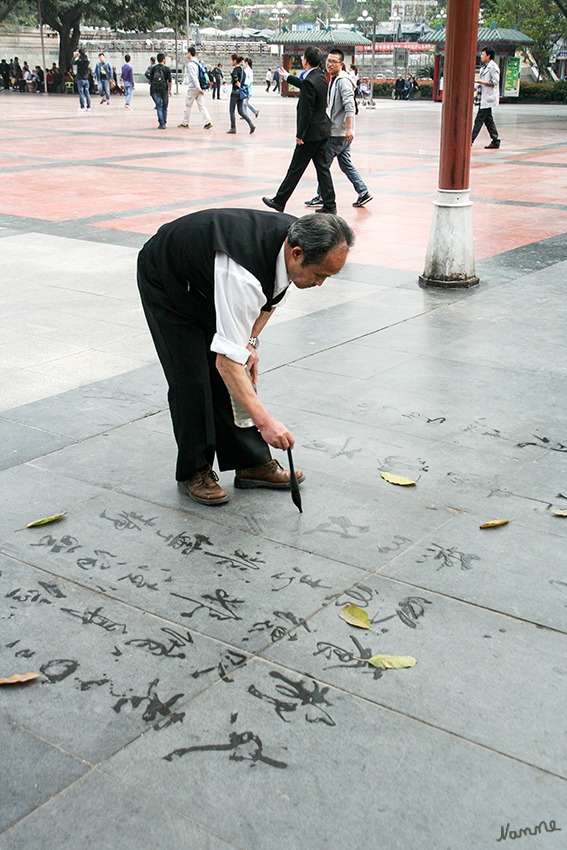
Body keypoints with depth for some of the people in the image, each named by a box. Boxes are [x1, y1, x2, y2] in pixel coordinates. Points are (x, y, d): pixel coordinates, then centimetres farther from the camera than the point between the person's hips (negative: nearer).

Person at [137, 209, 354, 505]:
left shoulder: (297, 237, -20)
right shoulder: (241, 274, -44)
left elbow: (271, 295, 4)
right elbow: (226, 361, -42)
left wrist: (250, 341, -6)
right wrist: (265, 421, -43)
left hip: (207, 278, 7)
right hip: (165, 282, -7)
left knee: (239, 372, 3)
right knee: (192, 378, -11)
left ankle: (252, 464, 12)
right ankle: (194, 471, 6)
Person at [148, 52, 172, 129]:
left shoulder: (153, 68, 4)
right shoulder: (166, 68, -1)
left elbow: (151, 80, 7)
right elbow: (169, 81, -1)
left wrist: (151, 90, 15)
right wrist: (170, 90, 9)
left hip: (154, 89, 1)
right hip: (164, 89, -1)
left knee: (159, 107, -1)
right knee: (164, 107, 11)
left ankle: (161, 123, -12)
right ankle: (164, 123, 18)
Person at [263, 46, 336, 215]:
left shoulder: (309, 82, -20)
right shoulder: (321, 76, 8)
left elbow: (306, 112, -21)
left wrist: (300, 134, -15)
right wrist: (288, 77, 44)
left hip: (311, 133, -8)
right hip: (323, 130, 8)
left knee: (295, 169, 2)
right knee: (322, 168, 9)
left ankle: (279, 201, 13)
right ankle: (329, 204, 9)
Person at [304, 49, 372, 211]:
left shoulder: (343, 81, -16)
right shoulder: (333, 79, 15)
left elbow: (349, 105, -24)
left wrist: (349, 128, -29)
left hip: (339, 132, -10)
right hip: (336, 130, 10)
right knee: (346, 164, 12)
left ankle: (321, 197, 7)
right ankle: (363, 192, 12)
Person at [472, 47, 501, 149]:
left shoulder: (493, 67, -10)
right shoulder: (484, 67, 17)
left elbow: (495, 81, -17)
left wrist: (481, 82, -21)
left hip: (488, 98, -10)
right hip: (483, 98, 10)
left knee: (479, 119, -9)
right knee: (488, 120, 9)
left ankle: (471, 140, -10)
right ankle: (495, 141, 12)